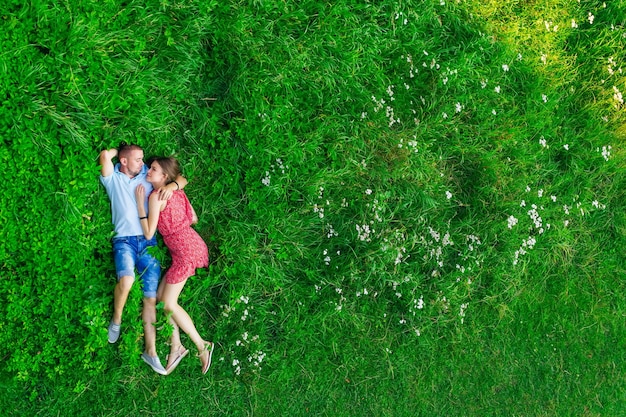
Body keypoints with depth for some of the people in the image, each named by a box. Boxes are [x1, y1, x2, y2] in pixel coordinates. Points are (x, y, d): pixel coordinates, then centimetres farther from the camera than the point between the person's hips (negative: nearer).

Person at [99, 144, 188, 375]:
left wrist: (172, 185, -10)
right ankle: (116, 320, -5)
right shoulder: (113, 179, 5)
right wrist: (121, 149, 6)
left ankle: (150, 351, 4)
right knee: (126, 279, -33)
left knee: (151, 296, -1)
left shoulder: (147, 176, 12)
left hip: (149, 242, 3)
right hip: (125, 240, -3)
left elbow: (182, 179, 12)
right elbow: (105, 155, -14)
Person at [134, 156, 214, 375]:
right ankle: (176, 346, 16)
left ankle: (202, 346, 6)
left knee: (169, 303, -2)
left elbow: (148, 233, -12)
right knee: (162, 296, 12)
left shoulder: (156, 196, -13)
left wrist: (139, 203, -10)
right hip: (193, 244, 9)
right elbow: (193, 219, 17)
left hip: (185, 250, -9)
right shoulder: (177, 192, 11)